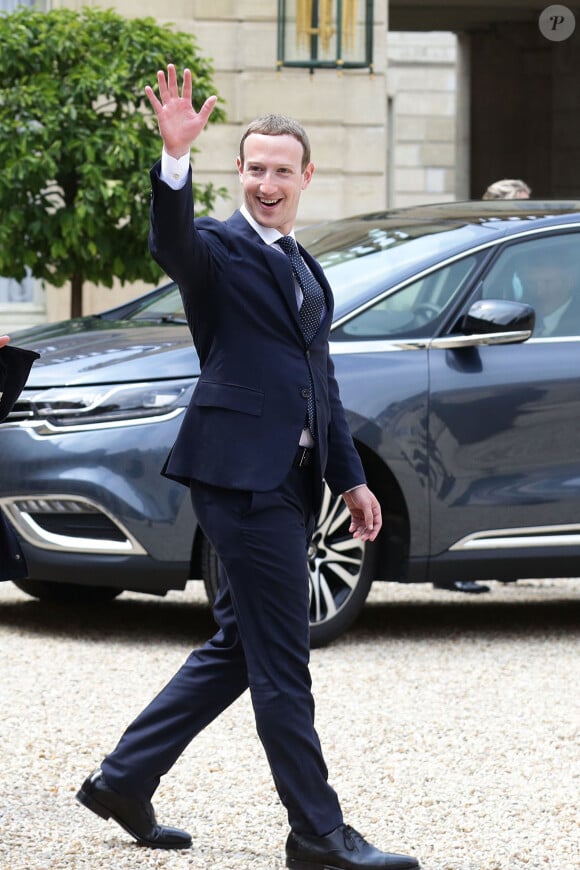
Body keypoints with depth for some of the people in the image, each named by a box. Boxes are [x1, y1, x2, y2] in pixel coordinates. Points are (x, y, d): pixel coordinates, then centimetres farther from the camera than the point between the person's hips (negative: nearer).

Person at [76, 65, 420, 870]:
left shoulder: (306, 271, 20)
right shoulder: (221, 249, -5)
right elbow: (171, 242, -29)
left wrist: (351, 478, 25)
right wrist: (176, 158, -45)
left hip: (289, 481, 9)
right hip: (243, 472, -9)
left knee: (238, 648, 14)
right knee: (281, 666, -5)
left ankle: (123, 781, 24)